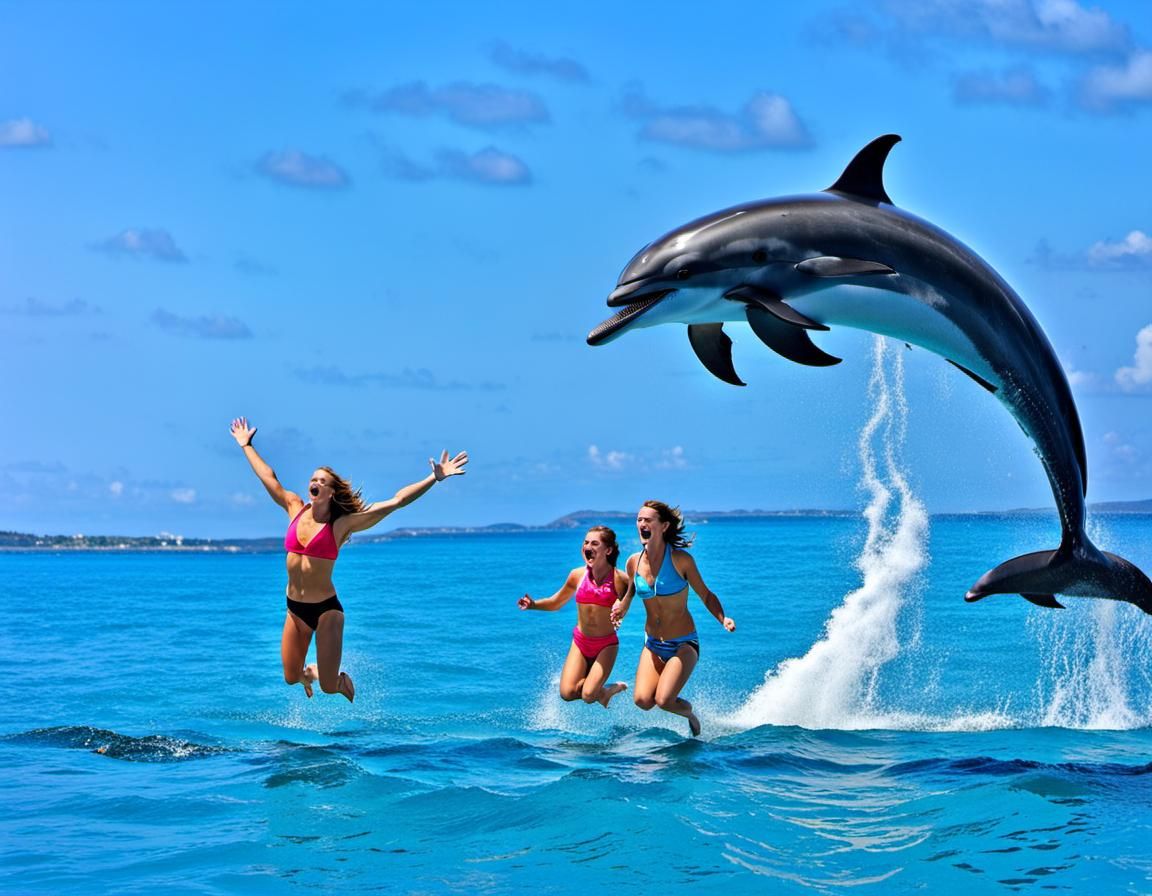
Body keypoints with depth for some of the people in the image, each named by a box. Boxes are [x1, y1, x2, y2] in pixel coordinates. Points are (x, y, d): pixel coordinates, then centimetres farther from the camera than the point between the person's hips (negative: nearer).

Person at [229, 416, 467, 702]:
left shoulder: (342, 524, -10)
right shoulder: (296, 509, 2)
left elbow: (395, 501, -14)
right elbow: (269, 479, 15)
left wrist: (435, 478, -20)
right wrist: (247, 446, 23)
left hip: (326, 610, -4)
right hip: (295, 609, 4)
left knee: (329, 686, -6)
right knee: (291, 678, 10)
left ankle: (344, 682, 32)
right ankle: (309, 673, 48)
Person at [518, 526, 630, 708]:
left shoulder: (619, 579, -12)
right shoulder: (578, 575, -2)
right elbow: (556, 602, 12)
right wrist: (533, 605, -5)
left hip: (606, 645, -3)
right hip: (580, 641, 4)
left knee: (588, 696, -17)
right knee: (567, 693, -11)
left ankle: (605, 691, 19)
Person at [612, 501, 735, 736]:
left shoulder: (680, 559, -14)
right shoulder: (634, 562, -2)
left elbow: (706, 596, -6)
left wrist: (723, 619, -24)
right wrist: (622, 607, -4)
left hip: (683, 645, -4)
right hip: (653, 645, 4)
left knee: (663, 701, -21)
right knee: (642, 700, -16)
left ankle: (690, 713, 15)